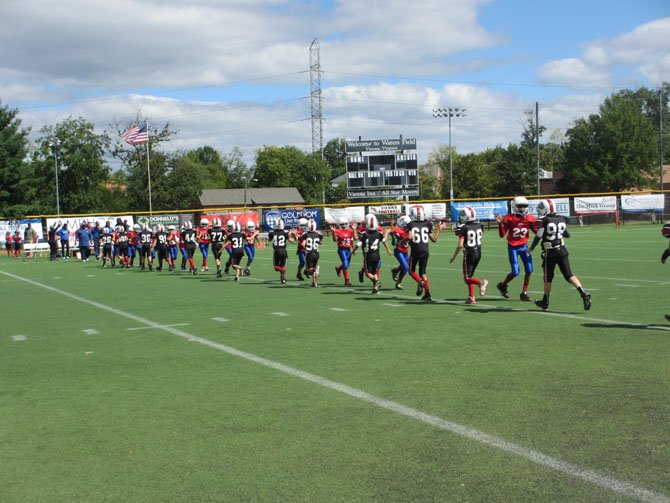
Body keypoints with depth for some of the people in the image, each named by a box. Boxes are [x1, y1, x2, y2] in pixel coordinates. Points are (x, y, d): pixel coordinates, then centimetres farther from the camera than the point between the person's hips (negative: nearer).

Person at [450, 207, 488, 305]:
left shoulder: (463, 228, -15)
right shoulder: (479, 226, 2)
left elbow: (460, 245, -19)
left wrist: (454, 257, -8)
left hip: (469, 254, -6)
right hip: (478, 253, 6)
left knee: (467, 278, 0)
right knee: (470, 275, 18)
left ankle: (480, 282, -28)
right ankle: (471, 297, 13)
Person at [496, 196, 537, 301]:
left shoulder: (529, 219, -1)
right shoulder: (509, 218, -11)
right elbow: (502, 235, -9)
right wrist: (500, 224, -24)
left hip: (524, 246, 4)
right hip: (513, 248, -4)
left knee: (529, 270, -3)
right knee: (515, 272, -7)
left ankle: (524, 293, 10)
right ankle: (502, 285, 20)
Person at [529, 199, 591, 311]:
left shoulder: (543, 221, -12)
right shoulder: (562, 219, 6)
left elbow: (538, 237, -11)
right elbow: (567, 235, 16)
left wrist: (531, 248, 4)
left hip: (550, 252, -4)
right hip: (562, 250, 4)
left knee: (548, 277, 9)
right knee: (569, 275, 3)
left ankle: (545, 302, 20)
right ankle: (583, 293, -17)